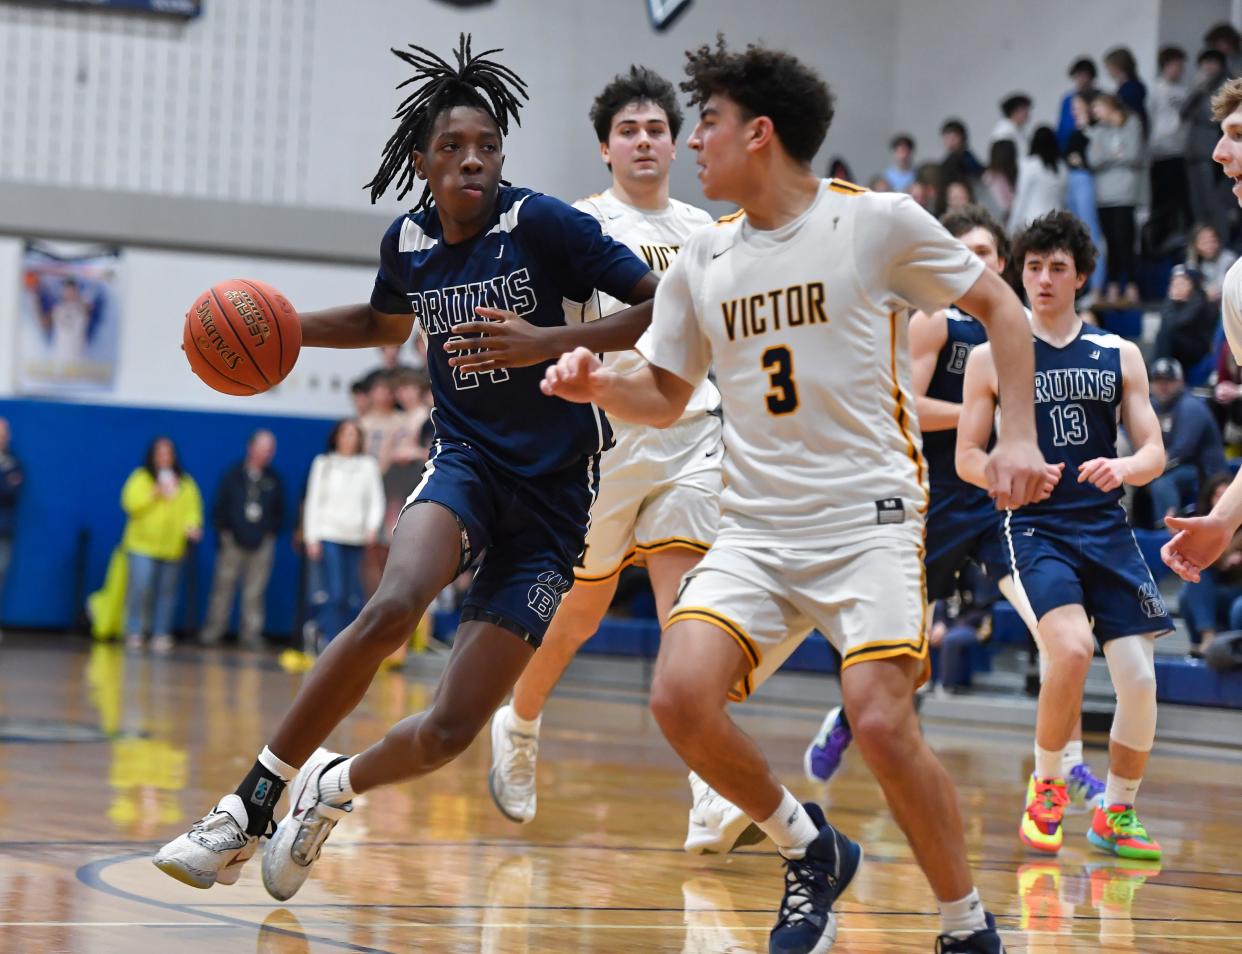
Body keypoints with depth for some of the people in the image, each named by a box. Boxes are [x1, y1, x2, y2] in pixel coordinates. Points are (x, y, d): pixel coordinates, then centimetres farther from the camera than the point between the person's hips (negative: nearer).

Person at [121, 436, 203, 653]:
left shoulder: (185, 483, 12)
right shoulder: (141, 478, 3)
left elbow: (192, 507, 8)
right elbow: (131, 504, -8)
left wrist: (192, 525, -11)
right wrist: (154, 494, -16)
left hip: (173, 547, 3)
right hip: (142, 545, -3)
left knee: (167, 592, 3)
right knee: (139, 588, -13)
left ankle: (161, 634, 10)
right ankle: (134, 633, -4)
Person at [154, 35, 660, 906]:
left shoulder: (543, 224, -11)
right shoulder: (409, 242, 5)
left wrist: (545, 343, -26)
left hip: (553, 493, -2)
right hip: (468, 464, 2)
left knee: (450, 732, -10)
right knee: (393, 607, -33)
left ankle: (333, 791, 23)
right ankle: (252, 806, -20)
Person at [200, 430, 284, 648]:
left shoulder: (274, 480, 10)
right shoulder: (233, 475, 5)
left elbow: (279, 512, 14)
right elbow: (219, 507, 6)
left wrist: (271, 532, 2)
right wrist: (224, 531, -2)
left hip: (261, 543, 1)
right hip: (233, 540, -1)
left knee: (255, 592, 1)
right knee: (223, 587, 0)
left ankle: (251, 633, 5)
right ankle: (212, 632, 6)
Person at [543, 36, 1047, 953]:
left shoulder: (877, 221, -5)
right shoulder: (702, 261, 9)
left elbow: (998, 305, 5)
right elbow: (665, 396, 17)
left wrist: (1018, 435, -4)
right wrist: (598, 385, -4)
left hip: (869, 516, -5)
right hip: (757, 526, 5)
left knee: (881, 722, -22)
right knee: (680, 697, -17)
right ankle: (809, 850, 10)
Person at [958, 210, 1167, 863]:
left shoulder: (1119, 356, 9)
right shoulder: (992, 358, 4)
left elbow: (1154, 451, 7)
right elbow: (967, 458, 5)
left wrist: (1122, 468, -15)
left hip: (1107, 528, 3)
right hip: (1035, 527, -3)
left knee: (1139, 680, -5)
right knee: (1071, 651, -26)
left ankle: (1116, 814, 18)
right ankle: (1046, 785, -1)